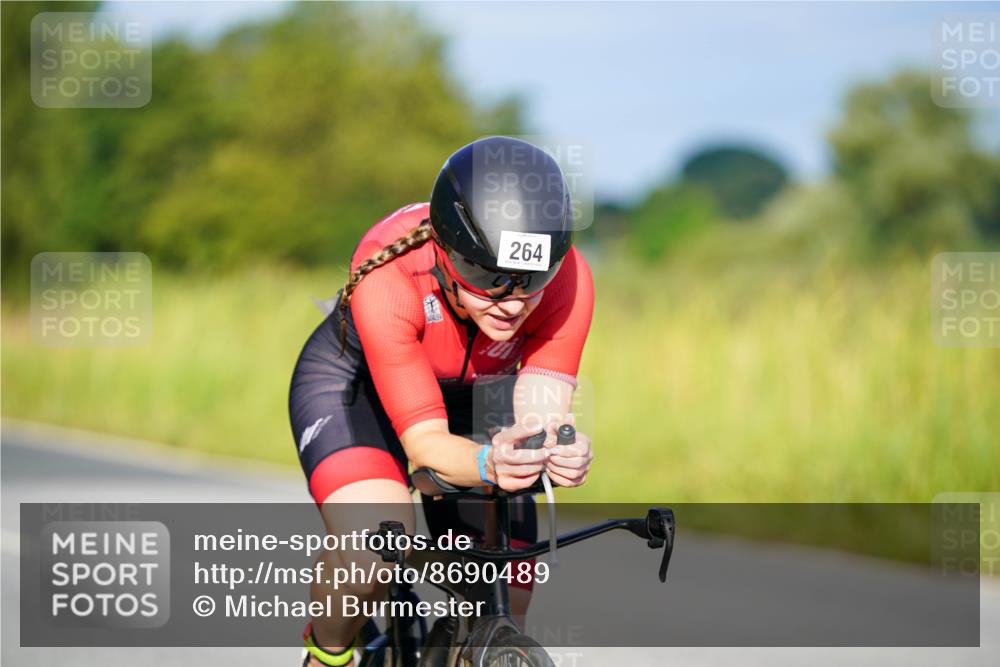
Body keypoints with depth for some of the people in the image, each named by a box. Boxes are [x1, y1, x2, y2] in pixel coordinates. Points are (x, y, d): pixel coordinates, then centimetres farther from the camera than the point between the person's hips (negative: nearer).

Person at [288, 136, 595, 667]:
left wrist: (561, 452, -56)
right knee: (374, 553, -33)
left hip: (470, 399, 4)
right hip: (354, 383, -3)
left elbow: (540, 418, -33)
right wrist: (487, 464, -59)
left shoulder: (565, 279, -31)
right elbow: (424, 443, -38)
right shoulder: (388, 275, -39)